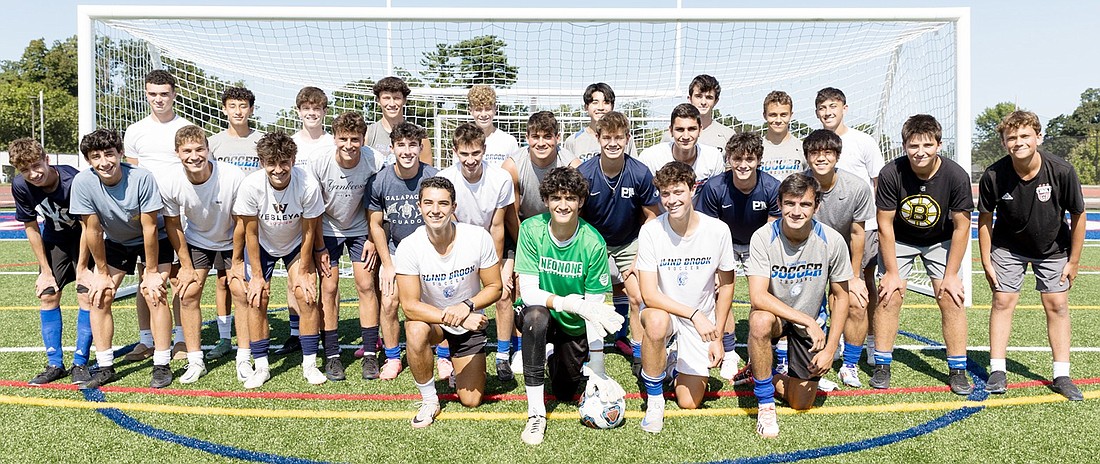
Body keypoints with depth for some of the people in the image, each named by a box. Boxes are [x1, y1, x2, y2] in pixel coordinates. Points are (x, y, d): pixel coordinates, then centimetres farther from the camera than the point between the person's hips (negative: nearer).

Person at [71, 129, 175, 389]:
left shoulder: (142, 178, -31)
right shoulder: (83, 182, -24)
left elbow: (150, 228, -25)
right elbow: (92, 230, -15)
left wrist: (152, 272, -19)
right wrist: (102, 272, -9)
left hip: (153, 240, -3)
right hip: (114, 242, 3)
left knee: (153, 294, -17)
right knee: (99, 296, -6)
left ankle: (162, 366, -7)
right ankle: (105, 367, 7)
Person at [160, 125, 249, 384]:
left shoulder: (234, 178, -32)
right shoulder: (170, 184, -24)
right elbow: (173, 225, -7)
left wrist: (237, 261, -11)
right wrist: (186, 266, -4)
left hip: (231, 241, -2)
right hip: (195, 241, 2)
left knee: (241, 293, -9)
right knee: (188, 293, -6)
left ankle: (244, 360, 3)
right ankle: (195, 361, 7)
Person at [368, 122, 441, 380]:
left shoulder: (434, 178, -14)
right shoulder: (380, 181, -10)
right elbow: (375, 225, 1)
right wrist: (387, 265, -3)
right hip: (395, 252, 2)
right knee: (388, 303, -10)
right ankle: (392, 358, 11)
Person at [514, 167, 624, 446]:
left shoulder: (593, 243, -20)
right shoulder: (531, 230, -19)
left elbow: (595, 309, -18)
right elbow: (528, 292, -24)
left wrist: (597, 371, -20)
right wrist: (569, 303, -43)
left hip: (575, 327, 1)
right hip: (539, 317, -1)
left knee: (565, 393, 1)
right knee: (536, 315, -35)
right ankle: (535, 413, -24)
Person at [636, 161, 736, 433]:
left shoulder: (718, 230, -14)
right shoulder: (651, 232, -18)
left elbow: (726, 285, 0)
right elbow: (649, 295, -22)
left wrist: (717, 337, -2)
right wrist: (694, 314, -33)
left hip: (702, 321, 2)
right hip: (664, 310, -1)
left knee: (690, 402, -4)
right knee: (656, 322, -39)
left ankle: (676, 359, 31)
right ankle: (654, 400, -15)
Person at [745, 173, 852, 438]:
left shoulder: (832, 241, -16)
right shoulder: (763, 238, -22)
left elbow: (840, 297, -4)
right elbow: (758, 296, -30)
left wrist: (830, 349, -9)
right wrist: (808, 321, -32)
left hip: (811, 324, 2)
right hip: (774, 314, -2)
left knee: (801, 404, -1)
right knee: (760, 320, -39)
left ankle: (765, 375, 33)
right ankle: (765, 405, -19)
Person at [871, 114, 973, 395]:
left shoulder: (956, 176, -24)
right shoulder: (891, 174, -27)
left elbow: (961, 227, -14)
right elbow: (885, 224, -18)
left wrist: (951, 274, -13)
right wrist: (892, 272, -16)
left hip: (940, 240, 1)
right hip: (898, 239, 0)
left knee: (951, 297, -9)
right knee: (890, 296, -9)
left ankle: (957, 371, 3)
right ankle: (882, 367, 2)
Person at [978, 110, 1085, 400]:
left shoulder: (1062, 172, -24)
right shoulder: (993, 176, -24)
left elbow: (1078, 216, -10)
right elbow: (985, 219, -8)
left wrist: (1073, 261, -6)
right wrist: (986, 261, -6)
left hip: (1052, 248, 0)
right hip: (1008, 247, 0)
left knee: (1057, 305, 0)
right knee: (1002, 301, -4)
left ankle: (1061, 376, 8)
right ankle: (997, 371, 4)